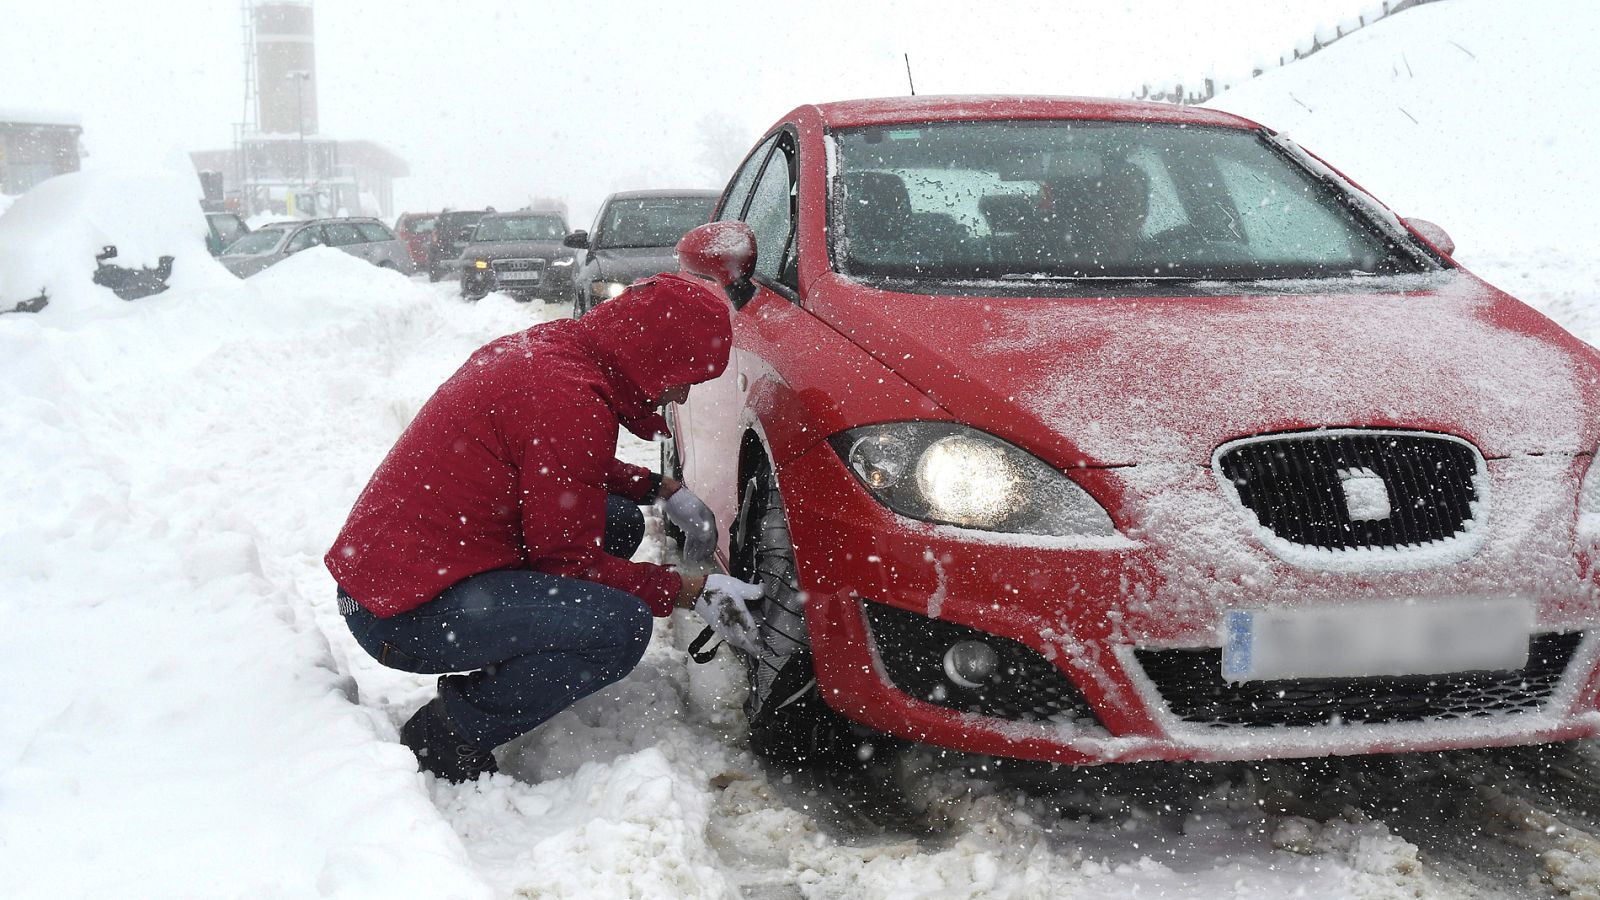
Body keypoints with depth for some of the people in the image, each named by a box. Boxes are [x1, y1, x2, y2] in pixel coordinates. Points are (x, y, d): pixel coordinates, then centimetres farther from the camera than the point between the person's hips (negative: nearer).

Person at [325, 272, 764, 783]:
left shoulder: (549, 346, 7)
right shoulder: (571, 400, -22)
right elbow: (568, 559, -15)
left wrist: (663, 490, 16)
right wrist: (693, 593, -8)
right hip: (407, 609, -10)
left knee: (620, 522, 13)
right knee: (622, 626, -24)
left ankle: (485, 680, 14)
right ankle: (447, 736, -8)